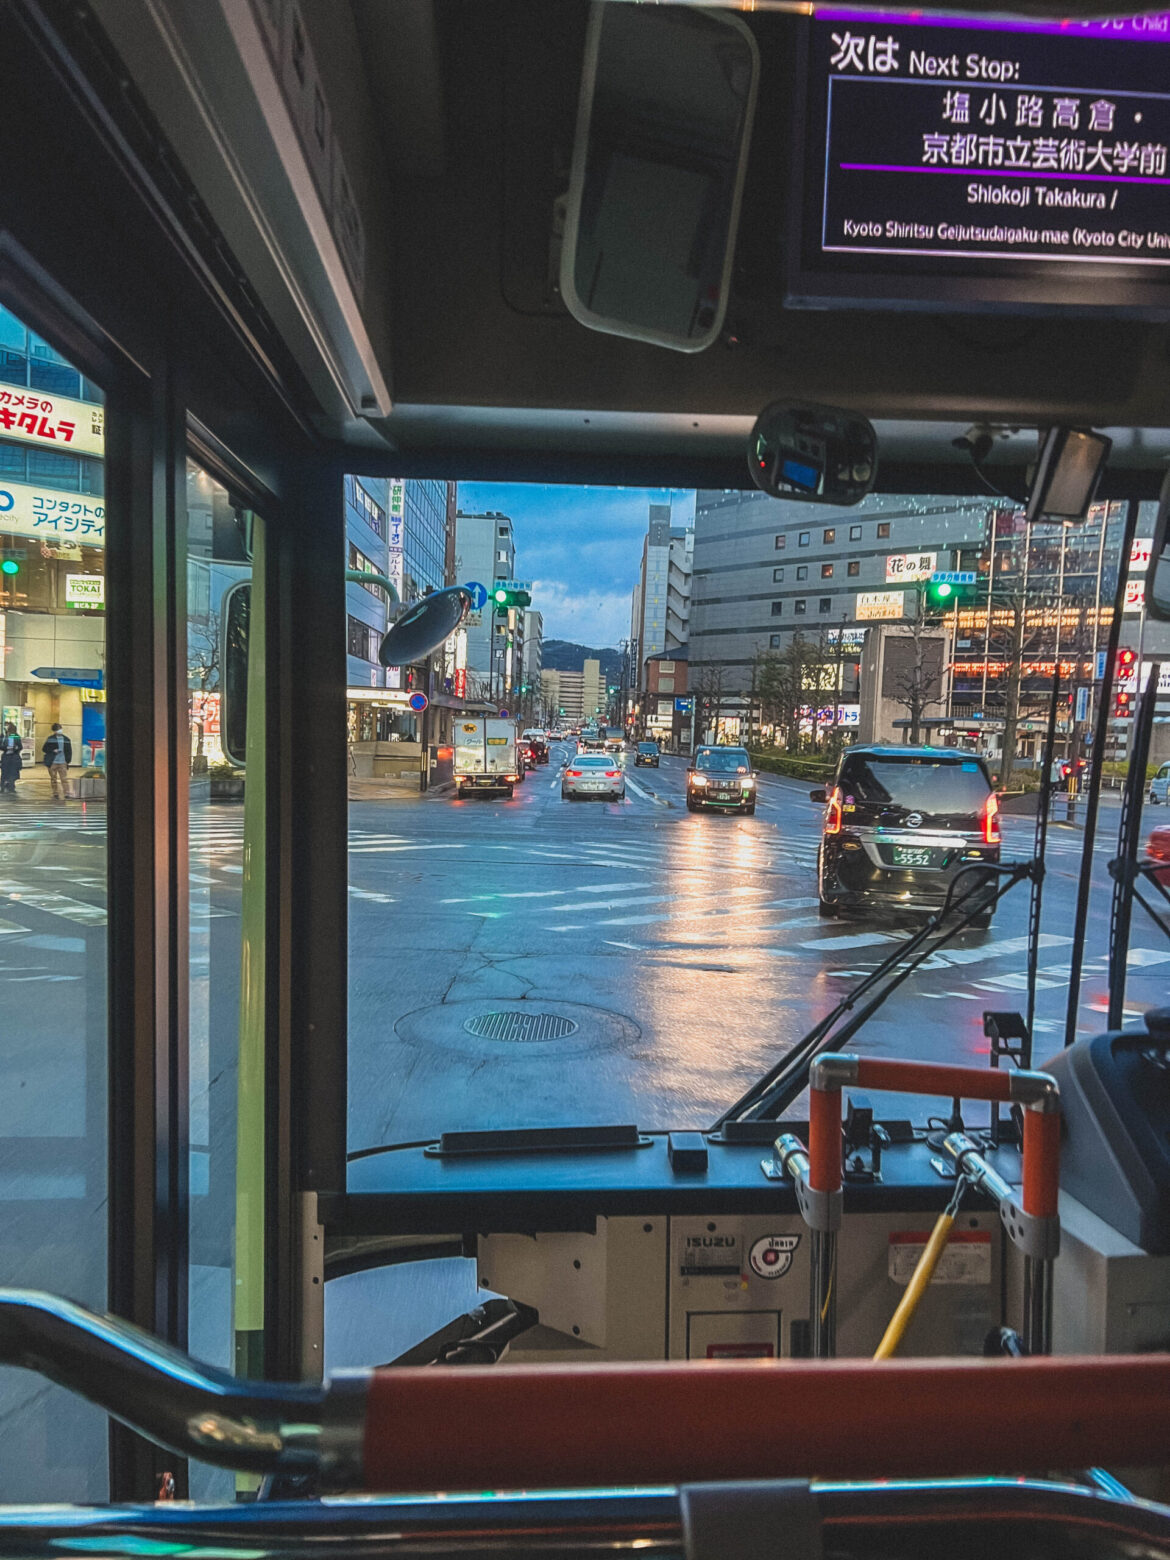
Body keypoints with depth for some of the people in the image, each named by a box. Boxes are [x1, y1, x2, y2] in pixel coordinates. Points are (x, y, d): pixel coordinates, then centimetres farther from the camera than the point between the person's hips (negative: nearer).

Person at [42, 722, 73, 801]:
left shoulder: (66, 739, 8)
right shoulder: (50, 739, 1)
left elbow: (69, 751, 13)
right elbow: (44, 749, -2)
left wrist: (68, 760, 5)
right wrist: (53, 751, -15)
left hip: (63, 763, 1)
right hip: (52, 762, 0)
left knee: (64, 779, -9)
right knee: (53, 779, 7)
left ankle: (66, 794, -13)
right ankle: (55, 795, 16)